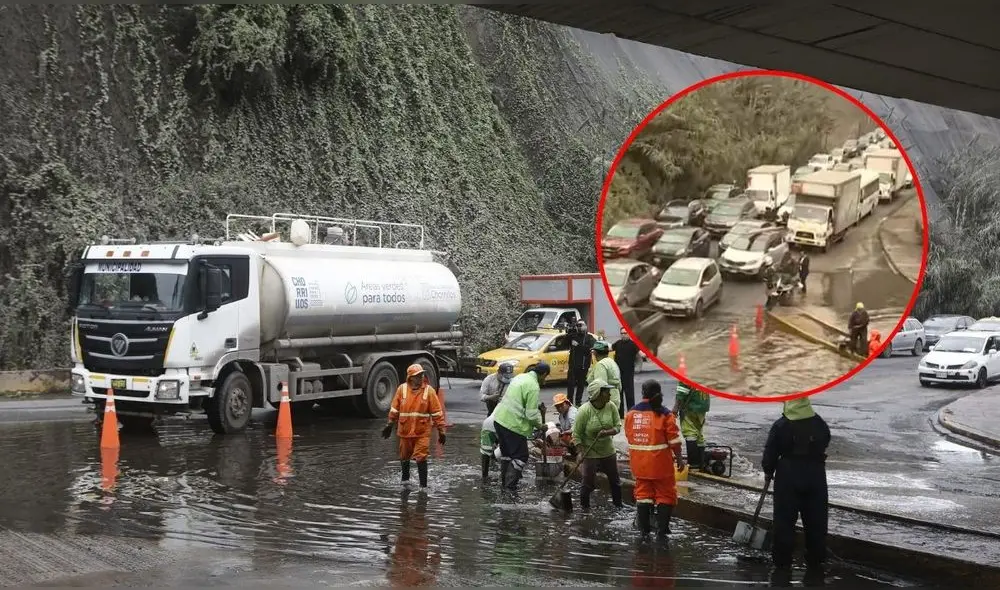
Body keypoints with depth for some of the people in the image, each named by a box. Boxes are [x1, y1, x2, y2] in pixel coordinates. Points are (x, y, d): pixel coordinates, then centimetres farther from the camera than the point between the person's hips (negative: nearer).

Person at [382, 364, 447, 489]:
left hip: (422, 432, -3)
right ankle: (405, 478, 43)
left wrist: (441, 431, -5)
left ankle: (423, 485, -3)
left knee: (421, 458, -11)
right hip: (405, 430, 3)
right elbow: (394, 409, 7)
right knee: (404, 456, 18)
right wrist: (390, 425, 10)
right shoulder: (402, 389, -3)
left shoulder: (429, 390, -6)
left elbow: (437, 412, -5)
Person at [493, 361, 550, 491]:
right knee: (521, 456, 1)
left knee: (506, 452, 22)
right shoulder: (533, 386, -17)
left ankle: (504, 481, 31)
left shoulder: (520, 377, 10)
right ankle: (510, 486, -2)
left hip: (499, 419, 9)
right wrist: (540, 425, 0)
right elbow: (531, 414, -18)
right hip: (513, 425, -9)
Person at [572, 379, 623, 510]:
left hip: (608, 451, 5)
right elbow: (576, 435, -14)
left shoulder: (611, 407, -8)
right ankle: (584, 507, 18)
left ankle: (618, 505, 32)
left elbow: (617, 426, -3)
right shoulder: (584, 410, -19)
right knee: (589, 483, -2)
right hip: (590, 453, -4)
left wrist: (607, 432, -24)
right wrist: (582, 453, -19)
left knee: (615, 480, 14)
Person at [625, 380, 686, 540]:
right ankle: (661, 532, 3)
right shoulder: (664, 414, -12)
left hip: (639, 463, 4)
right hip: (660, 463, -4)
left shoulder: (631, 413, 2)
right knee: (665, 495, 6)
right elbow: (674, 440, -10)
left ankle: (644, 531, 14)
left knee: (643, 493, 13)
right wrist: (679, 457, 2)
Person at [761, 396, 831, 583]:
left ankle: (783, 563, 4)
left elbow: (770, 452, -5)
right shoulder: (820, 424, 1)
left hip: (788, 476, -3)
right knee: (816, 521, 10)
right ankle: (816, 563, 16)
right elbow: (825, 444, 12)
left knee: (784, 520, 3)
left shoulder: (781, 426, -9)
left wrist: (768, 470, 11)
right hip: (815, 476, 3)